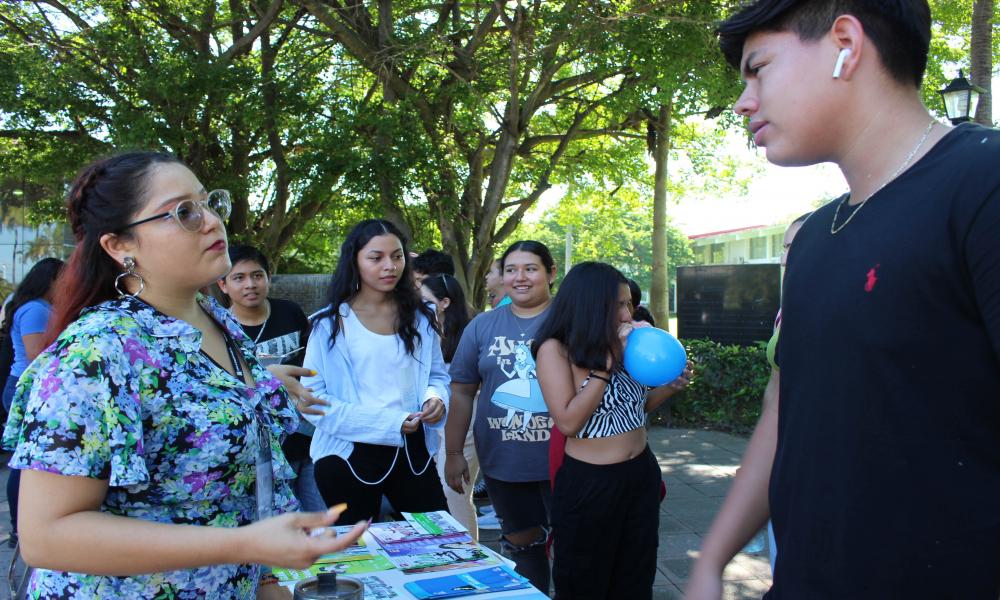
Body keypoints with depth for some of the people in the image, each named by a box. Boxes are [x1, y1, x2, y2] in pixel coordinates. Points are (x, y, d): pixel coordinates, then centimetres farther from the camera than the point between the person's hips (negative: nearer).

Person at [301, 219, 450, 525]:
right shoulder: (330, 323, -4)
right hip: (348, 456, -3)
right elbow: (313, 398, -10)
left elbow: (437, 374, 15)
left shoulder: (419, 318, 9)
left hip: (411, 451, 3)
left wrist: (436, 397, -11)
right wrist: (388, 422, -19)